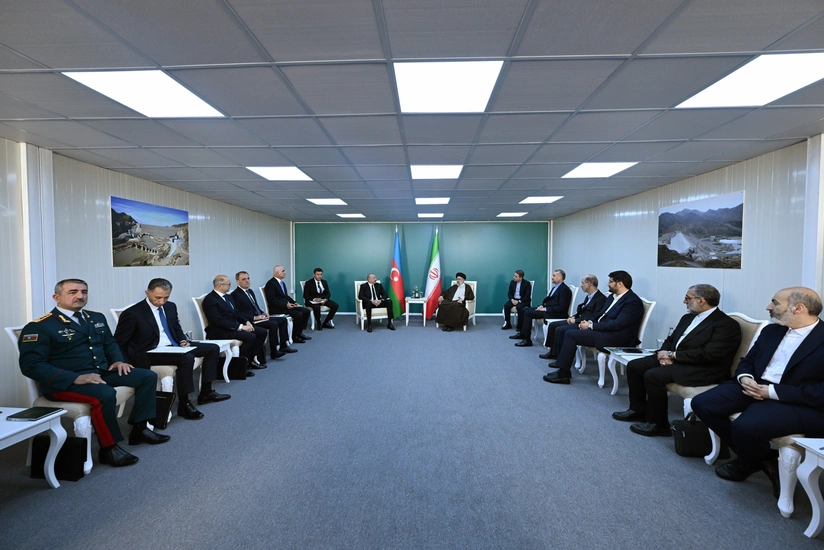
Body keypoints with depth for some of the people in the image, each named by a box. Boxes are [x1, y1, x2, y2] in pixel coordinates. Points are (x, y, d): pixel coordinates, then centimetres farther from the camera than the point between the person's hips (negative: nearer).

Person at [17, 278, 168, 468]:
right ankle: (109, 447, -16)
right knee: (105, 394, -36)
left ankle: (139, 429, 4)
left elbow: (110, 343, 25)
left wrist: (118, 360, 1)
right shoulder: (40, 327, -9)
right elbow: (31, 365, -17)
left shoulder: (97, 318, 13)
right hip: (65, 381, -8)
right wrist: (76, 378, -28)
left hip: (102, 372, 8)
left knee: (148, 376, -4)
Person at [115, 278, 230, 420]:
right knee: (186, 358, -35)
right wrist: (128, 365, -15)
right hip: (150, 353, -8)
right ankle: (184, 404, -21)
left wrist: (183, 341, -1)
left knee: (213, 348, -1)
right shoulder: (132, 313, -12)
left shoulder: (170, 306, 7)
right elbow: (118, 343, -6)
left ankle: (205, 393, 2)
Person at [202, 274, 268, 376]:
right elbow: (218, 321, -21)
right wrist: (240, 327, -24)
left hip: (235, 326, 9)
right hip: (221, 331, -9)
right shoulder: (210, 299, -13)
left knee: (262, 332, -2)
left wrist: (247, 322, -1)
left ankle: (250, 359, 6)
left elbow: (237, 313, 20)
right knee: (250, 336, -28)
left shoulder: (228, 296, 15)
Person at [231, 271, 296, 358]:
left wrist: (263, 313, 4)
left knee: (283, 320, 2)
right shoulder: (235, 295, -10)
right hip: (250, 321, -10)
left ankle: (283, 346, 0)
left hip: (259, 317, 10)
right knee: (273, 324, -28)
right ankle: (274, 352, -19)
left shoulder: (250, 291, 18)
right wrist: (254, 318, -22)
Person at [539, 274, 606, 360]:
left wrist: (576, 320, -17)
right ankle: (553, 352, 9)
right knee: (552, 325, 1)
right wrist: (573, 317, 1)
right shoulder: (589, 296, 16)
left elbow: (594, 318, -21)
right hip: (578, 321, 10)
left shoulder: (601, 298, -14)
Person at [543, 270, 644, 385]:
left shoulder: (633, 302, -13)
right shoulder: (613, 296, 15)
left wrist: (591, 326, -18)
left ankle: (563, 374, -18)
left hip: (614, 337, -10)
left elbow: (617, 324, -22)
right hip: (599, 327, 10)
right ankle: (563, 362, 5)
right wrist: (590, 322, -2)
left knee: (571, 334, -24)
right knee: (561, 330, -1)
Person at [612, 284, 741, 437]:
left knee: (653, 375, -28)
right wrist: (665, 354, -6)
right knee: (634, 365, -4)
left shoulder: (727, 324, -13)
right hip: (674, 359, 9)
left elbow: (709, 354, -23)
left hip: (702, 369, -9)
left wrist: (672, 355, -17)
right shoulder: (688, 317, 14)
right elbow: (671, 339, 17)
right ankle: (638, 409, 11)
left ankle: (658, 423, -10)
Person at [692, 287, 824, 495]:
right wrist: (744, 378, -6)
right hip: (755, 387, 8)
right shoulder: (771, 330, 11)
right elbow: (747, 361, 17)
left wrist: (773, 392, -21)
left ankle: (745, 464, 6)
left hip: (800, 404, -7)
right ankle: (760, 458, 7)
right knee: (702, 403, -9)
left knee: (745, 425, -33)